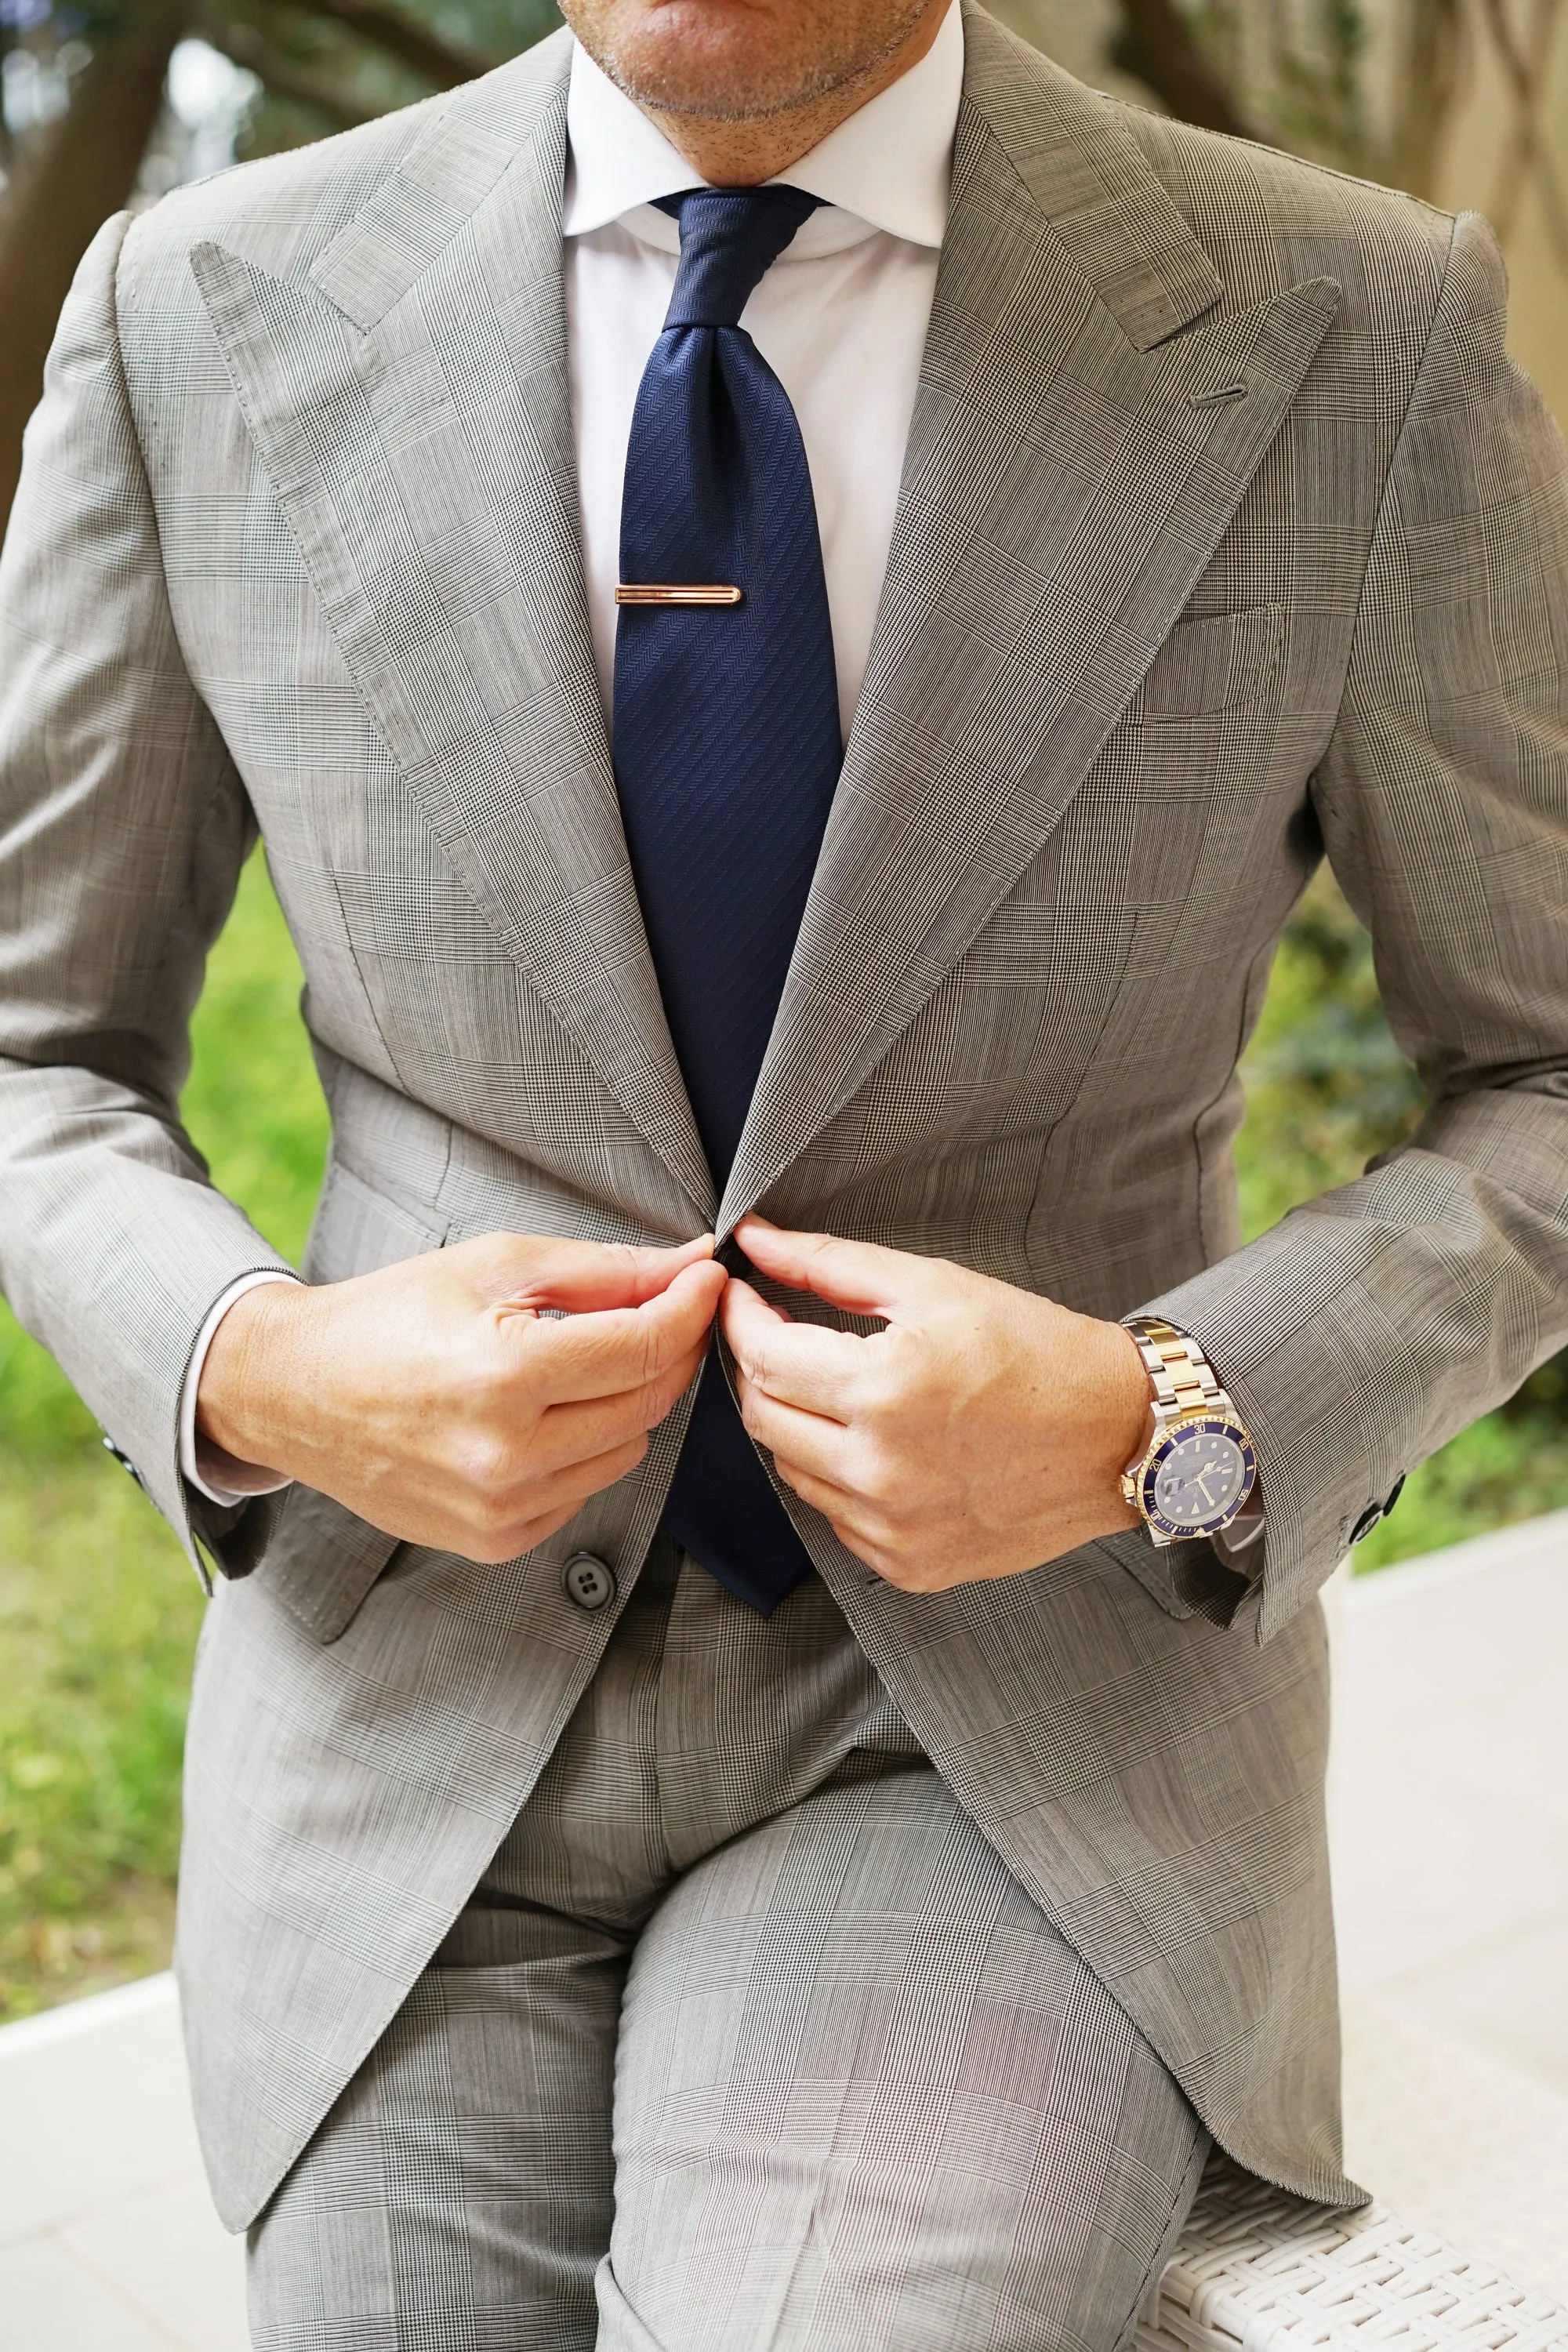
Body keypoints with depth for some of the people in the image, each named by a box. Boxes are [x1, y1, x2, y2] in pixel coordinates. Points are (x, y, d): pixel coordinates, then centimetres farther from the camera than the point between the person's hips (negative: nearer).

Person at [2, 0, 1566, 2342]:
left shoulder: (1356, 342, -9)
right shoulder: (203, 318, -4)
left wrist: (1154, 1427, -17)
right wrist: (261, 1373, -15)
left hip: (1022, 1709, -1)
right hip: (422, 1692, 2)